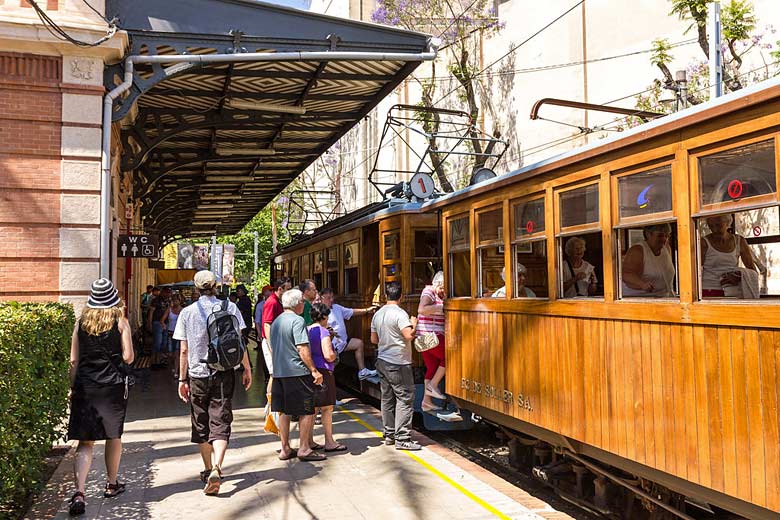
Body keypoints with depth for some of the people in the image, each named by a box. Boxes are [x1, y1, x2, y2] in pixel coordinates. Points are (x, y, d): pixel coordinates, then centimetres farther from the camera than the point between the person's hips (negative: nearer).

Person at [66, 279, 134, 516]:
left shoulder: (81, 322, 4)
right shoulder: (120, 321, -4)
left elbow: (74, 360, 4)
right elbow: (128, 357, -8)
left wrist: (73, 387, 11)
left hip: (84, 386, 2)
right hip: (113, 385, -2)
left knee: (85, 442, 3)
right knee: (113, 436, 16)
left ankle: (79, 492, -12)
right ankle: (112, 484, 29)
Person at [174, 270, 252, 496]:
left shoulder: (187, 312, 1)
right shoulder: (229, 308, -1)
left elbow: (184, 350, 1)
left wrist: (182, 379, 7)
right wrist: (247, 368, 6)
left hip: (198, 375, 1)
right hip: (224, 373, -1)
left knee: (201, 424, 15)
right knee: (220, 423, 0)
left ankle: (208, 470, 26)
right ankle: (216, 468, -20)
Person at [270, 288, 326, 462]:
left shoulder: (276, 321, 15)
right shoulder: (297, 320, -12)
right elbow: (302, 349, -18)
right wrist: (314, 370, -16)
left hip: (278, 372, 9)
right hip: (297, 372, -9)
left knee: (284, 411, 12)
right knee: (307, 411, 1)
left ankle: (285, 449, 18)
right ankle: (304, 449, 4)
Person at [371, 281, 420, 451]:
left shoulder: (378, 314, 9)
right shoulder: (400, 313, -15)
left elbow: (374, 339, 15)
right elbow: (409, 335, -24)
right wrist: (414, 323, -6)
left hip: (382, 361, 8)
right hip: (398, 363, -8)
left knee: (387, 398, 13)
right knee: (405, 399, -4)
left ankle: (389, 435, 20)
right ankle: (402, 438, -5)